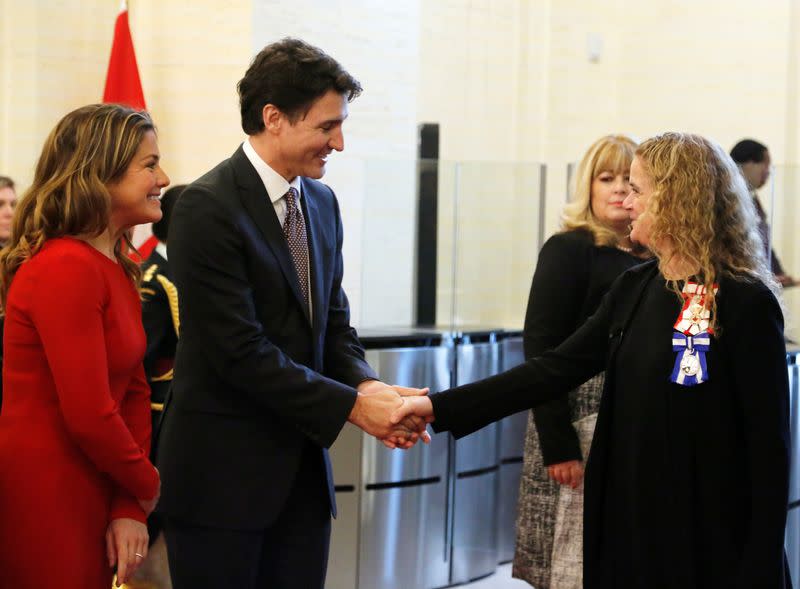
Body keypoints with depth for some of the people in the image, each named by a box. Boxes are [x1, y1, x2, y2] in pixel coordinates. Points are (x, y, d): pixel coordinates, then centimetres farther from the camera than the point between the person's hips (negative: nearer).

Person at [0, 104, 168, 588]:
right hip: (44, 501, -8)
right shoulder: (65, 268, -19)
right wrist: (146, 488, -5)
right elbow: (89, 417, -21)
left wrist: (129, 509, -3)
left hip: (91, 501, 9)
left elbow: (134, 392, 7)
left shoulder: (117, 268, 10)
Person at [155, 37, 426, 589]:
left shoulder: (322, 202, 10)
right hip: (222, 470, -7)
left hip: (303, 468, 7)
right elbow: (242, 351, -20)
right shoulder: (207, 207, -16)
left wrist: (366, 383, -8)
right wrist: (353, 405, -18)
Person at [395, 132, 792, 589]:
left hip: (708, 539, -6)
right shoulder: (635, 287, 7)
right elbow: (556, 369, 6)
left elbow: (769, 445, -13)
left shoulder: (745, 303, -14)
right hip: (628, 522, 6)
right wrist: (441, 408, -2)